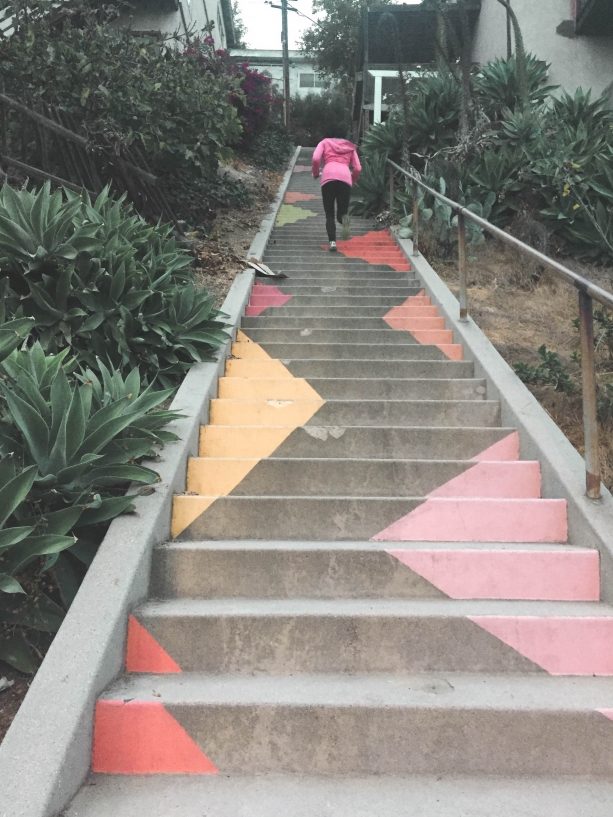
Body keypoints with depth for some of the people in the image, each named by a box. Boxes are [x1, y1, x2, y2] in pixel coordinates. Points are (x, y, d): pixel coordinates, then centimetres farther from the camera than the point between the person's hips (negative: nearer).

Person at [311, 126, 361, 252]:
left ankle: (332, 242, -13)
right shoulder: (350, 146, 30)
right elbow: (358, 168, 18)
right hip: (345, 178, 1)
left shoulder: (324, 142, 24)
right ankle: (343, 216, -27)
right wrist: (351, 181, 33)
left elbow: (316, 159, 4)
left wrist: (316, 173, 20)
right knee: (341, 212, 9)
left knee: (329, 214, 6)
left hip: (328, 177, -1)